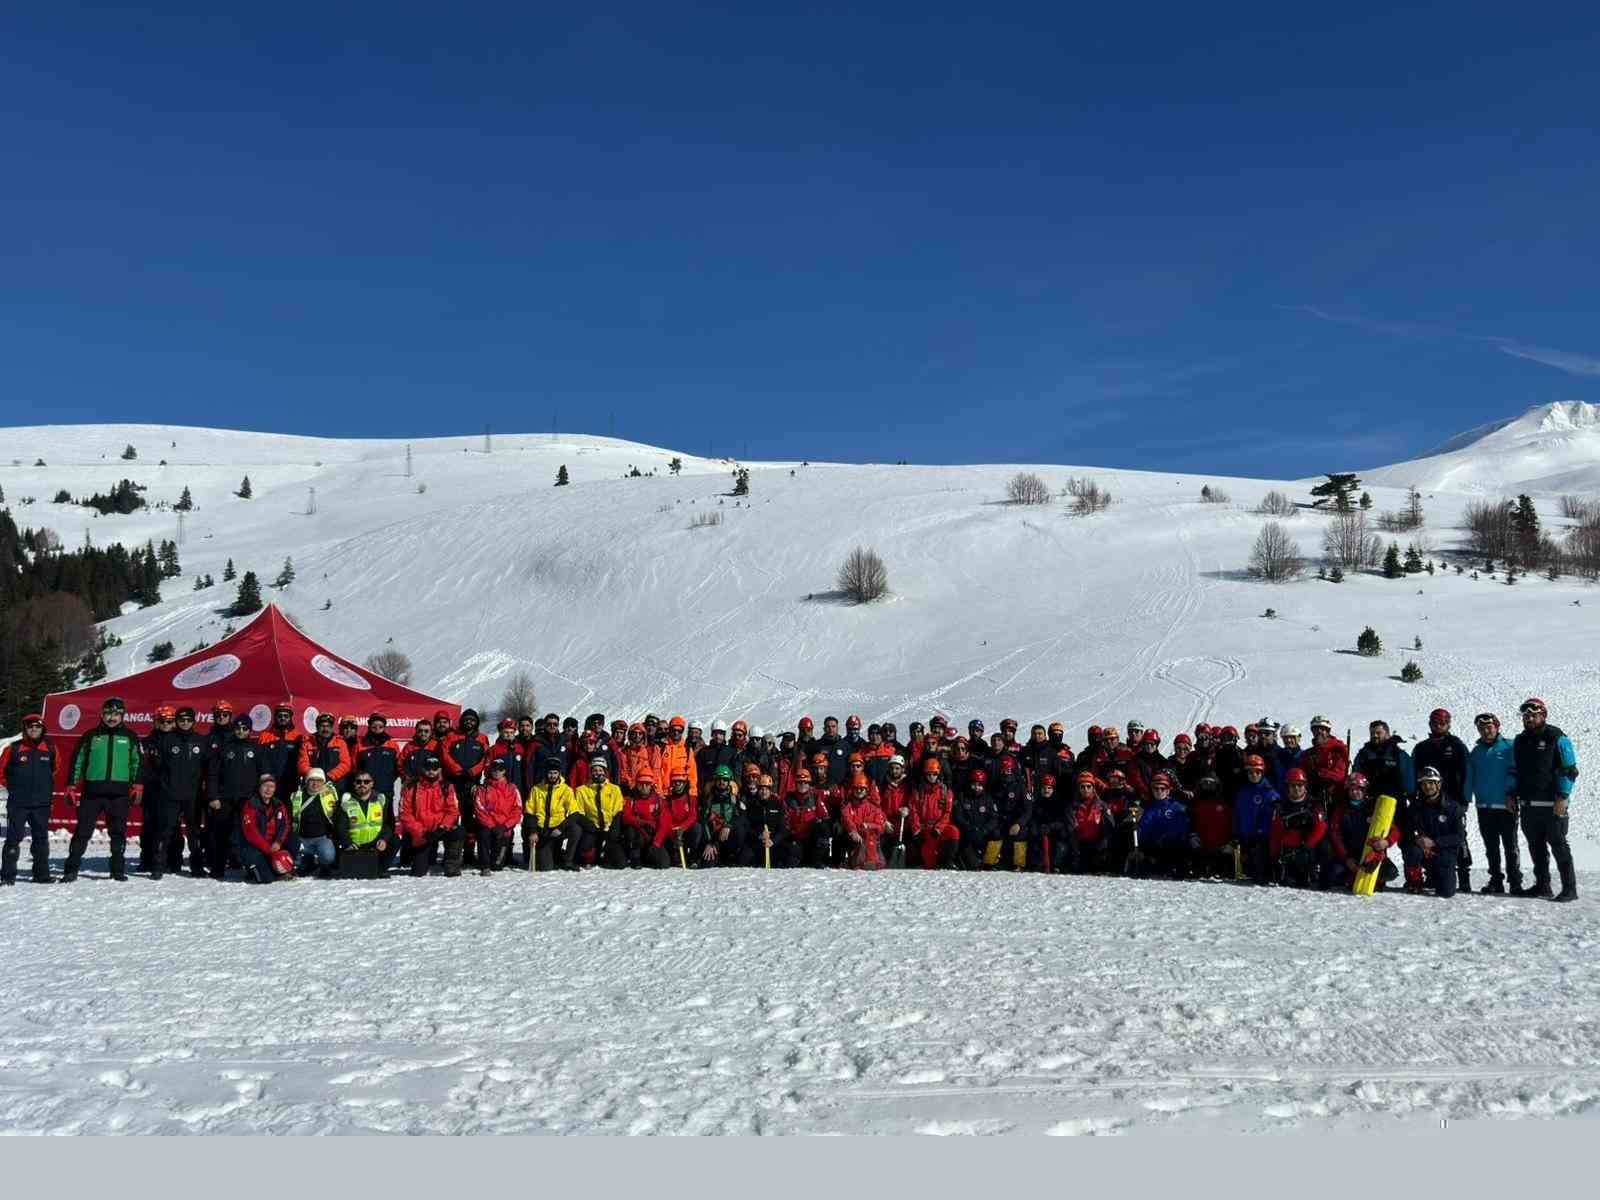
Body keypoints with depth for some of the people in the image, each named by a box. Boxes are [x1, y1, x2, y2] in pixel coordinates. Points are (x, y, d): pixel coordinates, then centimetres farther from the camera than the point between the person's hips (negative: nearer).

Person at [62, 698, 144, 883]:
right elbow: (77, 761, 10)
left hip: (119, 792, 0)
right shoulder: (91, 736, 7)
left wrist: (137, 785, 2)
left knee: (118, 832, 5)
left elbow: (137, 762, 11)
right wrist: (71, 786, 5)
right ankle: (71, 869, 6)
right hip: (92, 791, 0)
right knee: (82, 831, -1)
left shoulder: (130, 737, 8)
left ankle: (118, 869, 13)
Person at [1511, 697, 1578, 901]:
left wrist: (1563, 797, -15)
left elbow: (1569, 770, -7)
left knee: (1558, 845, -4)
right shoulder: (1520, 741, 15)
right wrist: (1513, 795, 12)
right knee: (1536, 846, 9)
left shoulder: (1557, 739, -4)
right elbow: (1515, 771, 21)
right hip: (1527, 804, 6)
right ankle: (1542, 885, 17)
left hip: (1552, 804, -6)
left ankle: (1569, 888, 2)